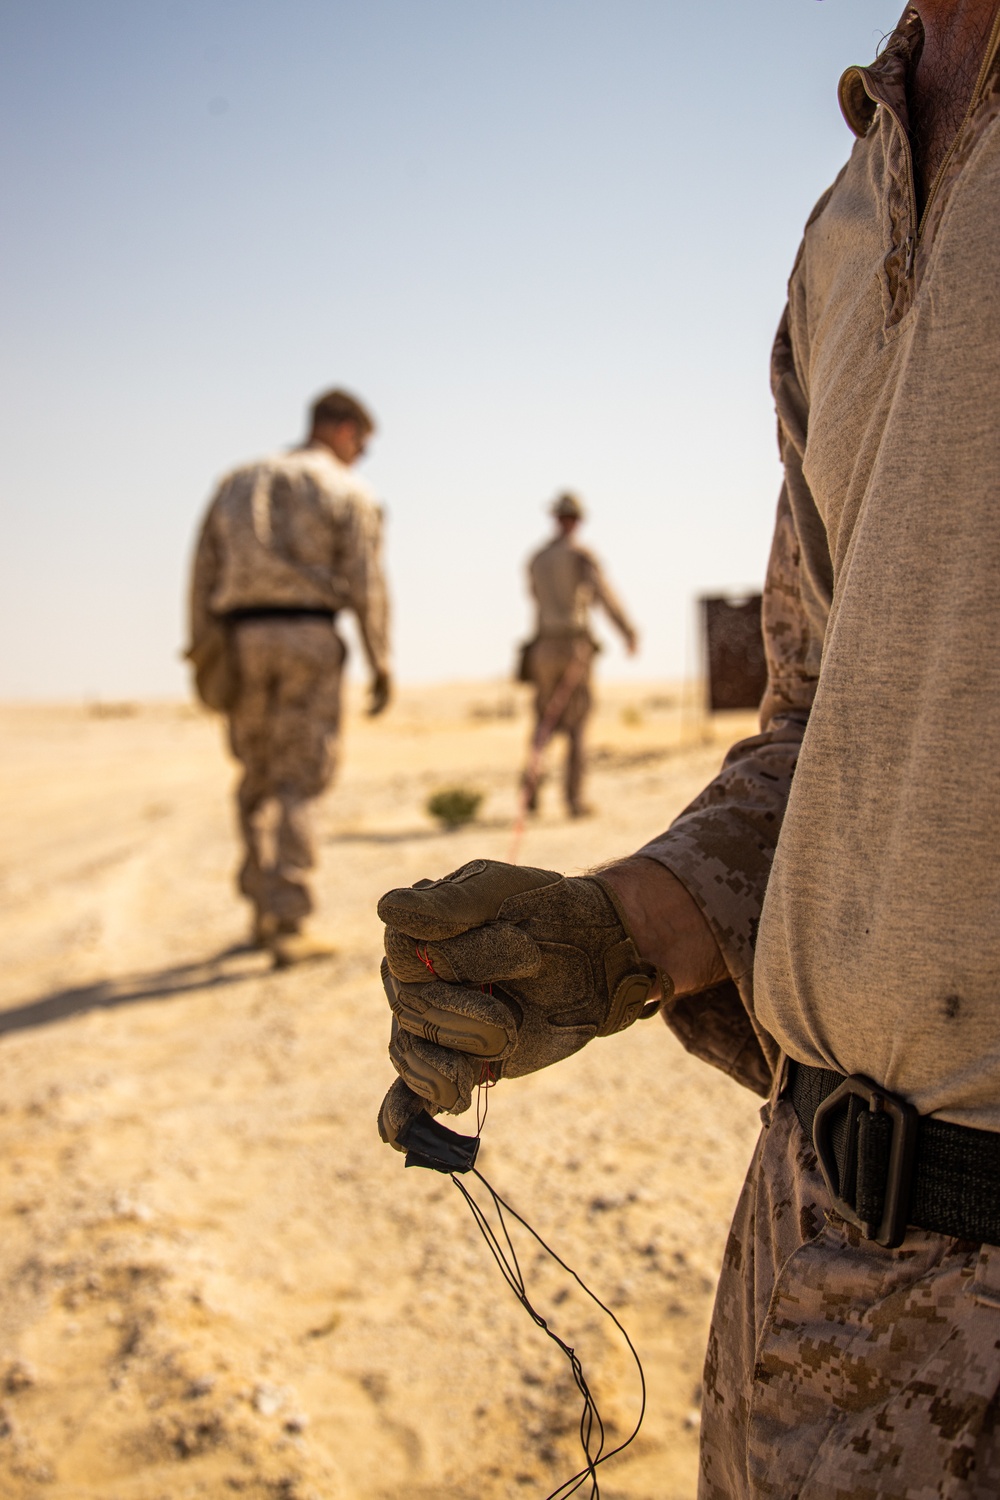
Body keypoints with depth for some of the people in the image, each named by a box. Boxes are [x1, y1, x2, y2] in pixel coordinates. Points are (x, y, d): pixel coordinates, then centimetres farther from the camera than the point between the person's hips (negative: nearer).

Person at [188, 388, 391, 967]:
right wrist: (381, 665, -2)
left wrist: (203, 656, 14)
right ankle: (289, 924, -7)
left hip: (239, 637, 4)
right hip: (308, 637, -4)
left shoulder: (238, 483, 17)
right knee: (299, 784, -1)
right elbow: (366, 585, -5)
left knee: (260, 779, 16)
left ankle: (264, 911, 19)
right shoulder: (349, 492, 4)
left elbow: (205, 574, 12)